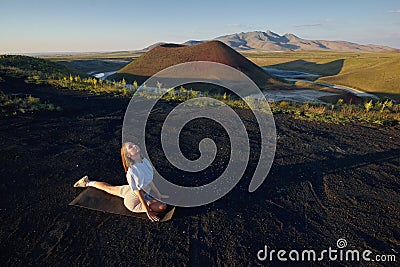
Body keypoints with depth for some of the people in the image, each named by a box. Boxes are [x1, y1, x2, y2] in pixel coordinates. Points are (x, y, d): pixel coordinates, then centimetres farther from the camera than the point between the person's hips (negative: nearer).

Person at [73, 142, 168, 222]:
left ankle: (88, 182, 43)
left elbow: (150, 180, -3)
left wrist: (159, 195, 2)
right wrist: (148, 211, -24)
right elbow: (139, 193, -30)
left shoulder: (145, 161, -14)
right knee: (162, 207, -22)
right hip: (134, 201, -7)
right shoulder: (132, 171, -37)